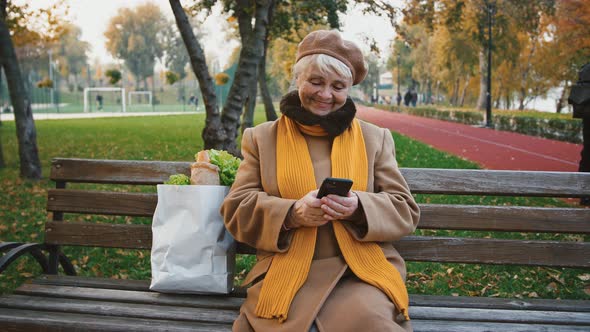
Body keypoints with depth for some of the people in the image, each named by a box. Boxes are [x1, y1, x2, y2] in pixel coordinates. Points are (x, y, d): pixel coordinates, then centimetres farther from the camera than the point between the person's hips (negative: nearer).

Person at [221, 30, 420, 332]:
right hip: (287, 273, 0)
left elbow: (404, 210, 9)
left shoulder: (376, 138, 15)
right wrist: (292, 213, -14)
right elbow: (237, 209, 6)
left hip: (362, 272, 1)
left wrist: (359, 207, -14)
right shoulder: (261, 138, 13)